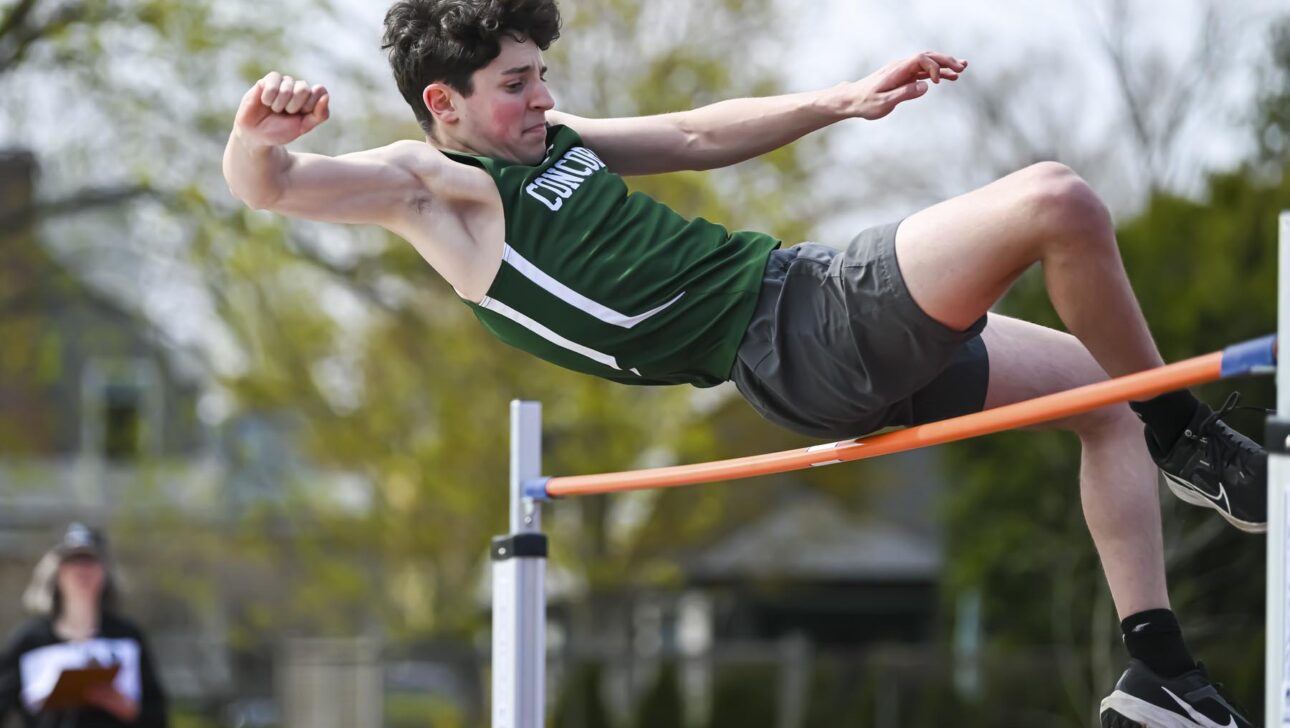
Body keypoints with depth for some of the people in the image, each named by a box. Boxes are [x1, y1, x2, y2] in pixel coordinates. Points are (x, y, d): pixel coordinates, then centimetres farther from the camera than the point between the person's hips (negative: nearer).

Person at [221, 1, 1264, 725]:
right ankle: (1185, 434, 1)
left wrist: (843, 101, 20)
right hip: (803, 343, -10)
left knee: (1104, 400, 13)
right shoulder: (429, 182, -8)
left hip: (809, 286, 10)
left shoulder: (545, 135, 17)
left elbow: (700, 135, 27)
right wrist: (261, 133, -46)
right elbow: (268, 186, -22)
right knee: (1057, 202, -22)